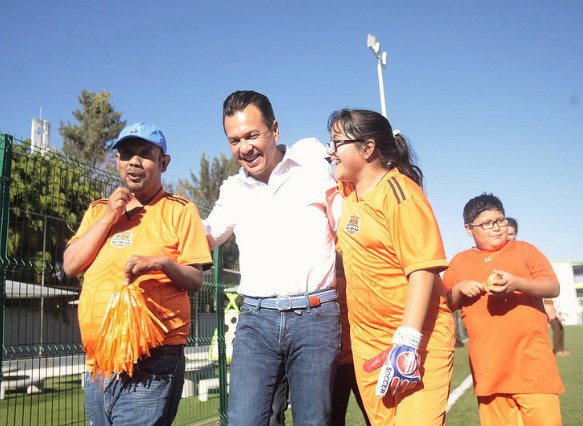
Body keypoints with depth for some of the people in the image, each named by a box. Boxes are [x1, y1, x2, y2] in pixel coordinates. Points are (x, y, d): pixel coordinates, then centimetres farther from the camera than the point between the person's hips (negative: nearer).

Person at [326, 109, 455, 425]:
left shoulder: (398, 192, -14)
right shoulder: (346, 192, 8)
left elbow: (423, 269, -20)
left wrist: (407, 343, -25)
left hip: (418, 337, -7)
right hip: (366, 343, 7)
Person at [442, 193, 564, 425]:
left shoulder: (524, 250, 9)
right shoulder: (459, 262, 12)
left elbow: (553, 288, -1)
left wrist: (516, 283, -18)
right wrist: (458, 288, -5)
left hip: (531, 360, -1)